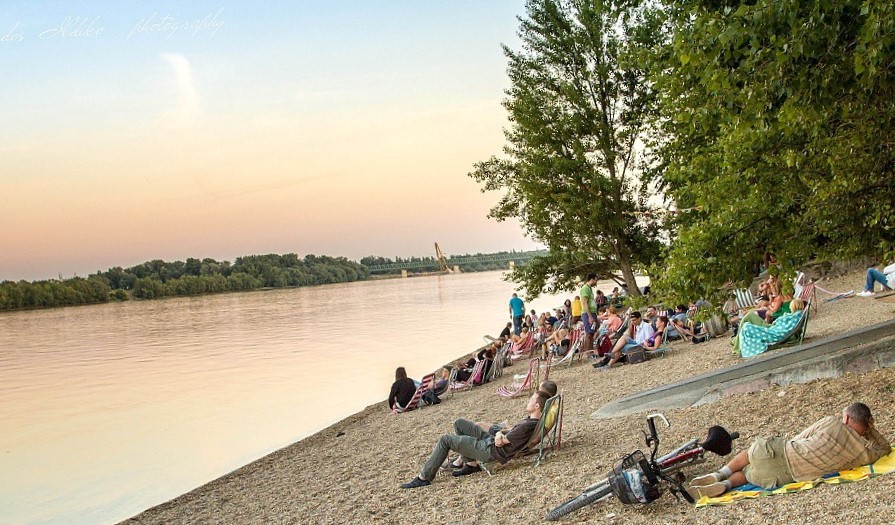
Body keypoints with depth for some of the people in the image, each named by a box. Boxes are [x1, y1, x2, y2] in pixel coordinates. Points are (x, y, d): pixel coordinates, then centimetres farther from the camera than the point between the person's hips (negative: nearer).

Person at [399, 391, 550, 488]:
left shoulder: (528, 426, -26)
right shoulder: (532, 420, 4)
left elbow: (500, 442, -20)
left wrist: (500, 435, 1)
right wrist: (501, 433, -4)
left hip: (491, 451, -10)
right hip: (489, 440, 10)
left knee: (445, 440, -6)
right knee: (459, 423, 15)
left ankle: (424, 477, 2)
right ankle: (471, 464, 14)